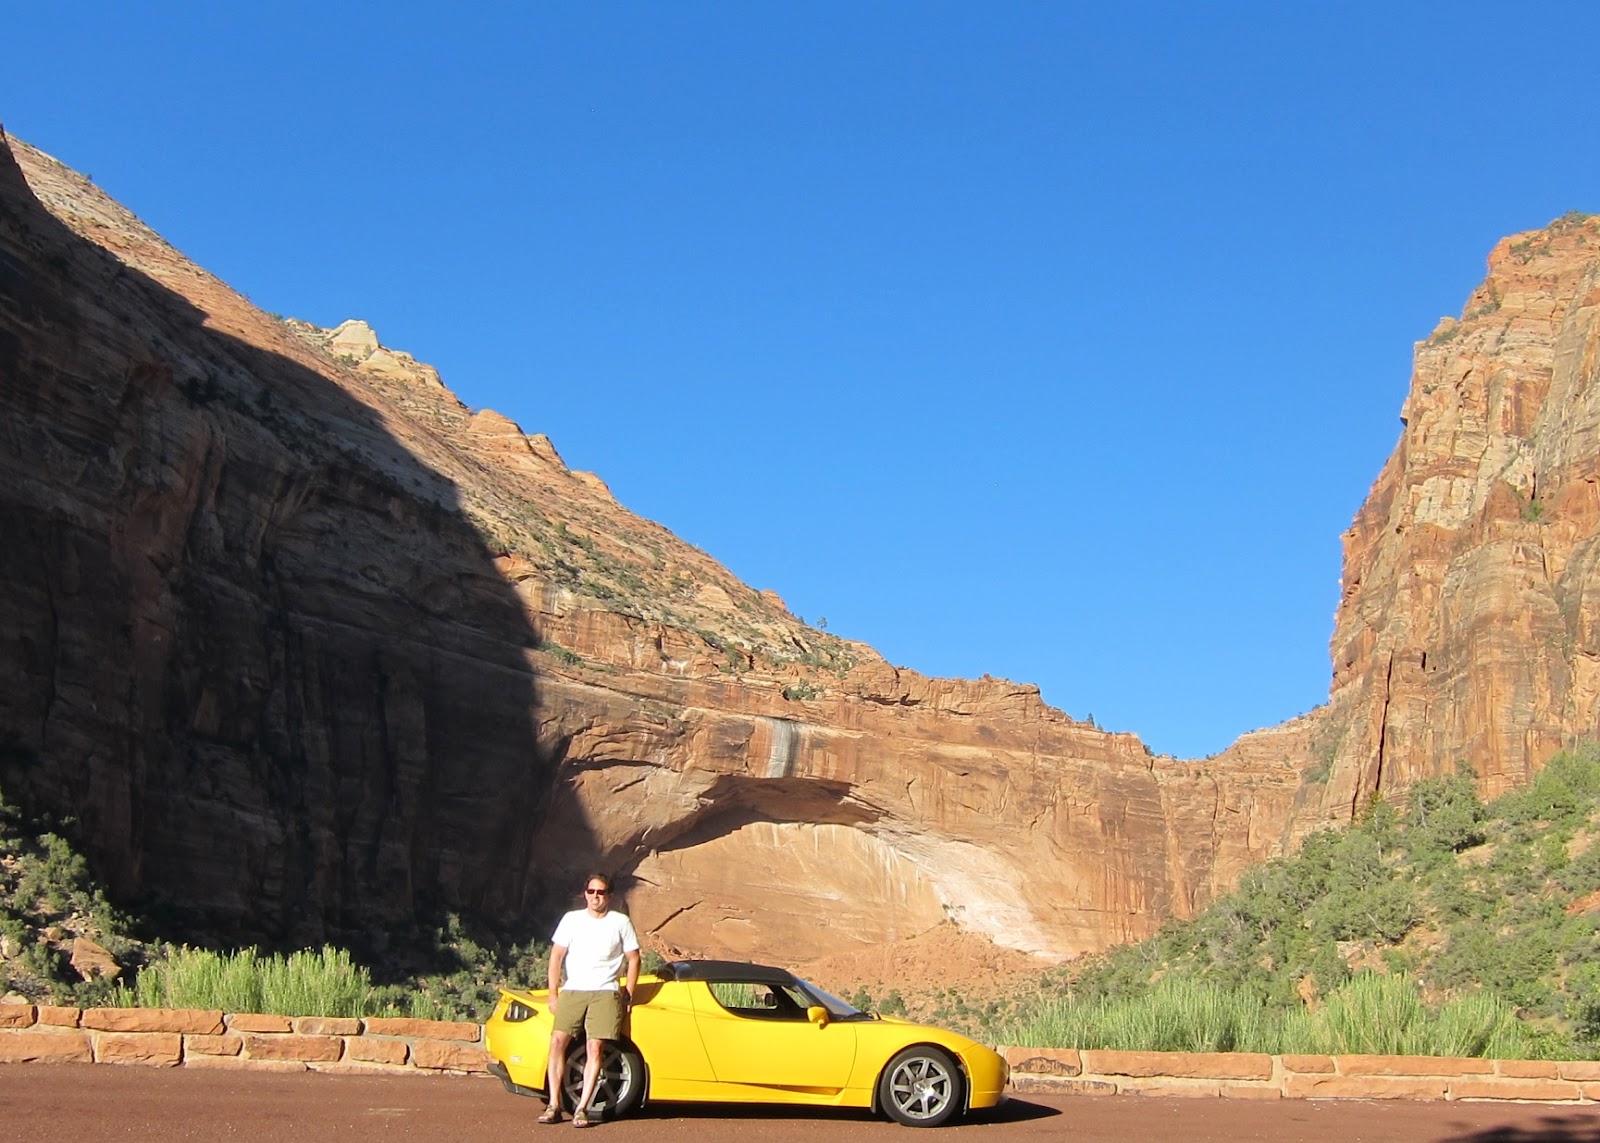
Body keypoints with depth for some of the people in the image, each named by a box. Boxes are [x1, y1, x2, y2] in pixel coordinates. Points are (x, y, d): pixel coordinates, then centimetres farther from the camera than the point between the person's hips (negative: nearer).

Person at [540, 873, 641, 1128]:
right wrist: (553, 994, 1)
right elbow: (556, 956, 8)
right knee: (558, 1041, -13)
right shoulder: (572, 919, 8)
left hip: (605, 993, -1)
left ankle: (582, 1108, -8)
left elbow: (633, 959, 10)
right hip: (572, 991, 1)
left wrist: (629, 995, 4)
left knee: (595, 1048, -11)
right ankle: (554, 1105, -9)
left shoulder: (621, 922, 6)